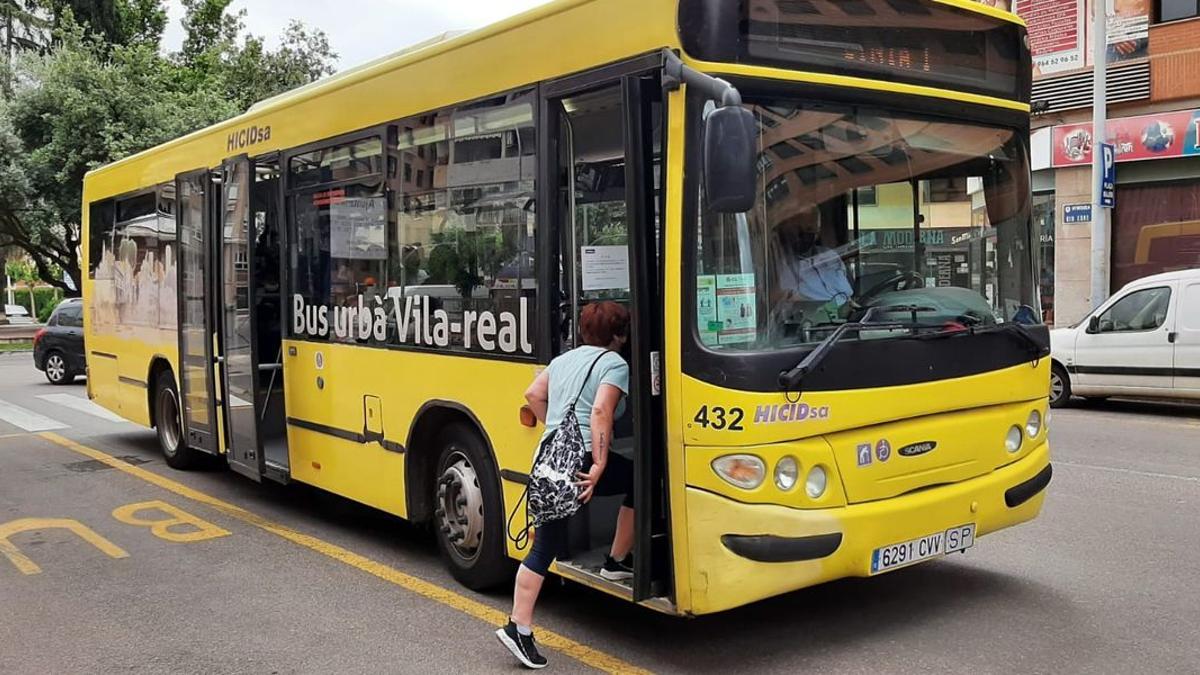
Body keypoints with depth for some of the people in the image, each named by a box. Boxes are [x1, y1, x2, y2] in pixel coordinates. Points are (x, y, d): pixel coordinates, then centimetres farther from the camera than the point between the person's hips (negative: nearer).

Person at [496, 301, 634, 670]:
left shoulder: (564, 359, 21)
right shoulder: (615, 365, -2)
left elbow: (533, 395, 21)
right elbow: (600, 411, -15)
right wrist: (599, 465, -18)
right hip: (580, 458, -7)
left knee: (545, 546, 8)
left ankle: (519, 627, 3)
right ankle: (618, 562, 27)